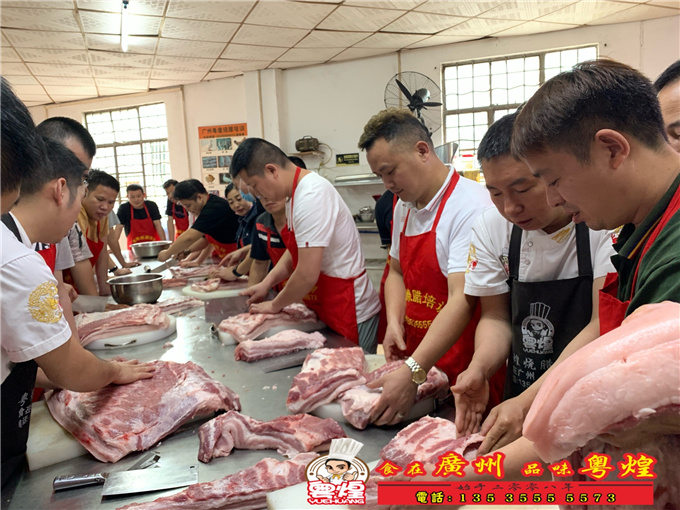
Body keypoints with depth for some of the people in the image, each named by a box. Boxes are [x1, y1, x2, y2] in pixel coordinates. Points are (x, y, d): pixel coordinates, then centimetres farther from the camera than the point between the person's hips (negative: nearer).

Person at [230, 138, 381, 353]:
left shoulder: (311, 197, -23)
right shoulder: (298, 193, 8)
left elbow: (307, 275, -25)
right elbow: (296, 251, 21)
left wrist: (275, 305, -8)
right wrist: (266, 283, 9)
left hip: (351, 315, -9)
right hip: (328, 311, 9)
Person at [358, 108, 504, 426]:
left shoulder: (470, 207, -20)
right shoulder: (404, 206, 7)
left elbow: (462, 301, -27)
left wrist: (412, 373, -32)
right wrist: (395, 321, -2)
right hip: (417, 363, 7)